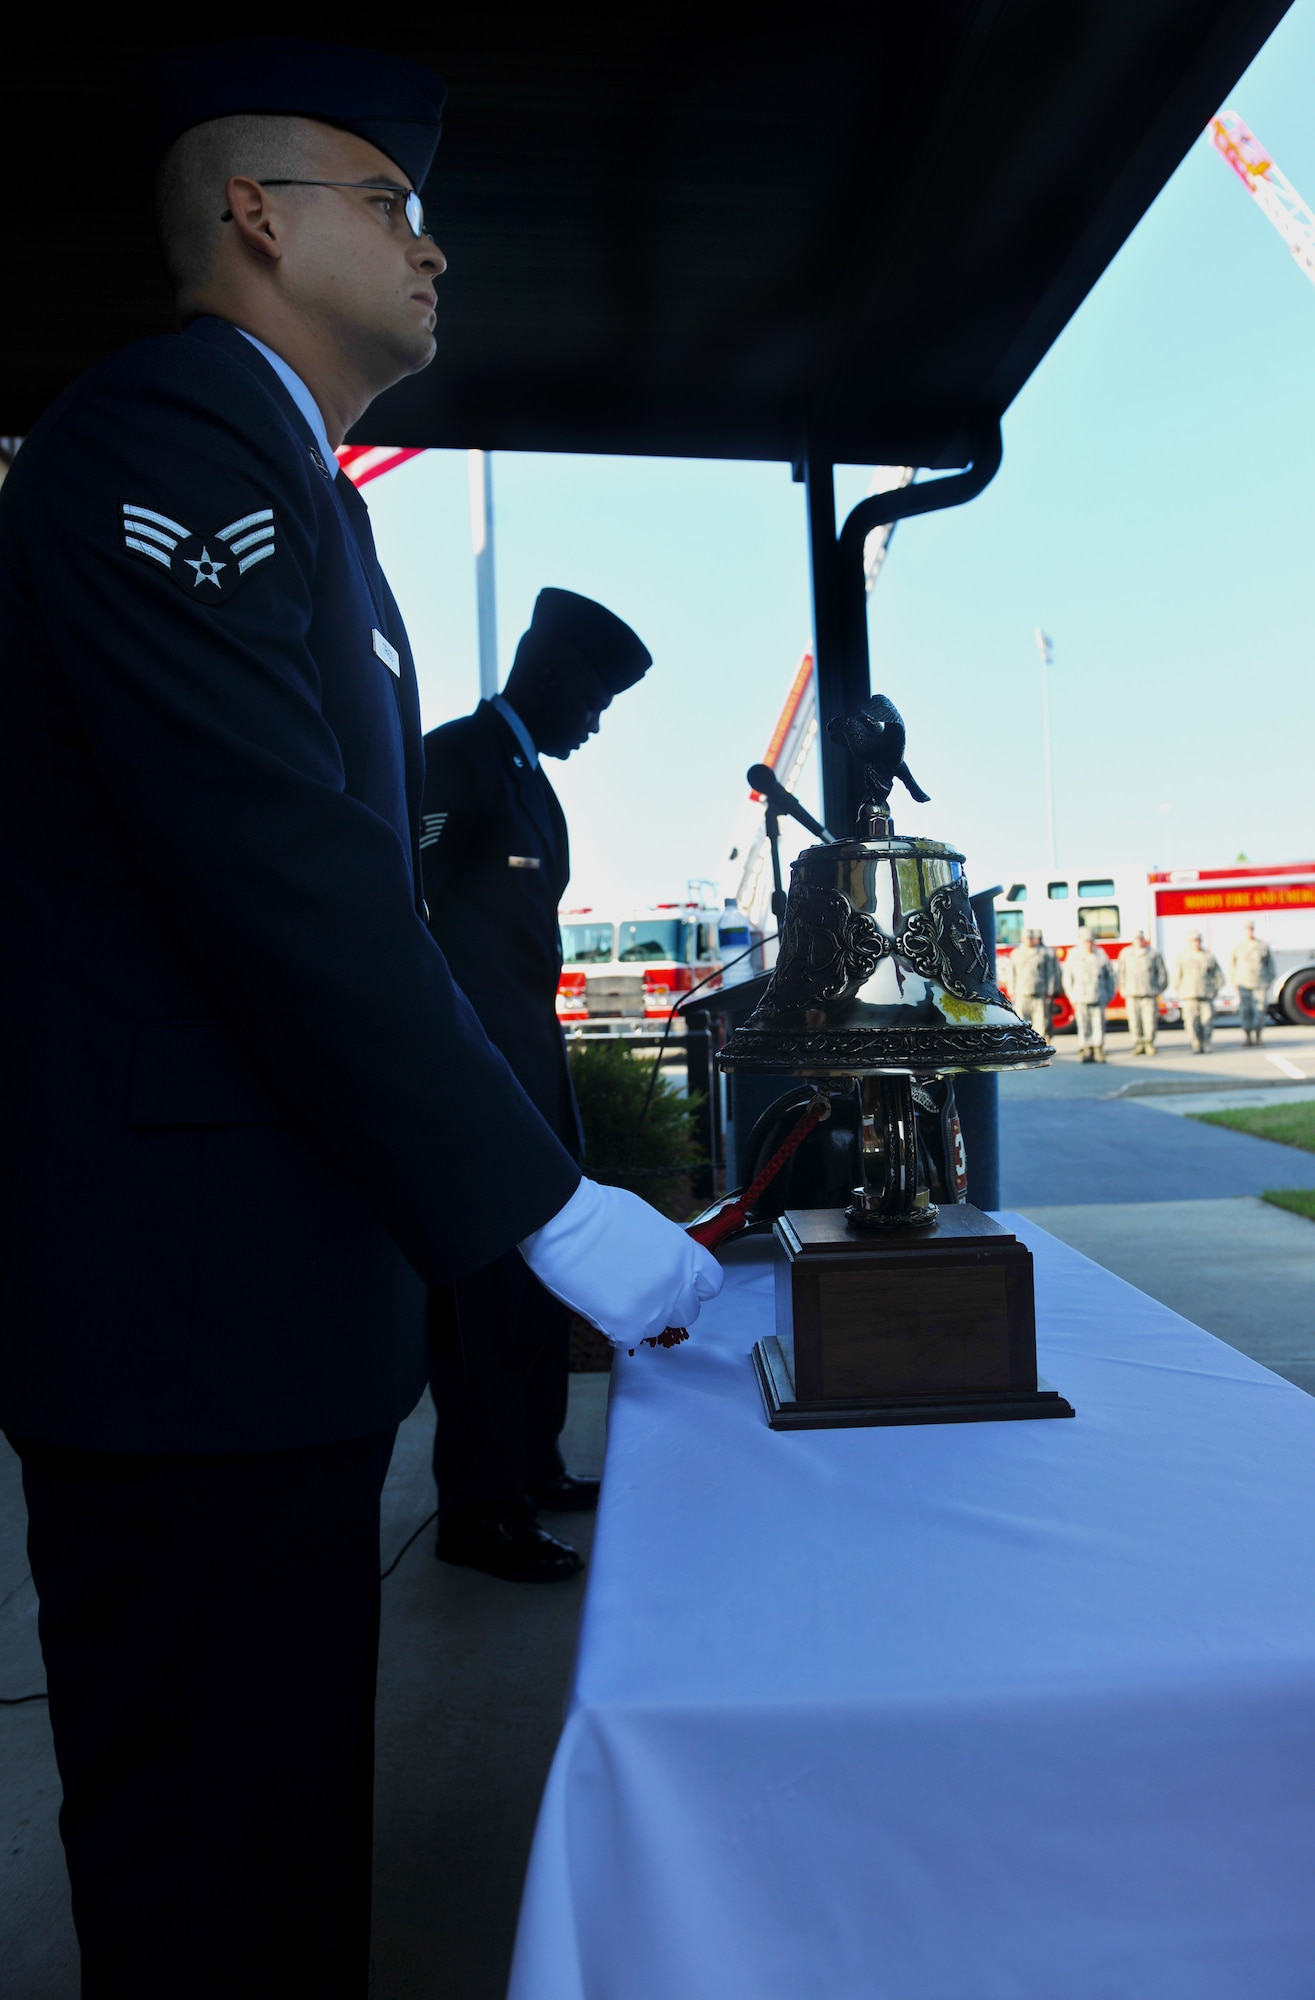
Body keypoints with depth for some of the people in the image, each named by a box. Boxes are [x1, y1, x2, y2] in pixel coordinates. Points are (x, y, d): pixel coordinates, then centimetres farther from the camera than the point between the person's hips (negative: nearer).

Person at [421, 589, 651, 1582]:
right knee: (486, 1283, -5)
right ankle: (480, 1509, 7)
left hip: (531, 1062, 10)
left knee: (540, 1271, 15)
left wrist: (545, 1045, 18)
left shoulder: (530, 777, 20)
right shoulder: (458, 756, -8)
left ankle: (531, 1465, 28)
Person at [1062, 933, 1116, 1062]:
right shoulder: (1074, 957, 4)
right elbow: (1068, 979, 8)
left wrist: (1109, 995, 9)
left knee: (1099, 1026, -3)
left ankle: (1098, 1051, 5)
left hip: (1099, 998, 0)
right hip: (1081, 1000, 0)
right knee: (1084, 1027, -2)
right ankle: (1086, 1052, 2)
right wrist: (1072, 997, 4)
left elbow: (1110, 976, 11)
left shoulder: (1101, 956, 4)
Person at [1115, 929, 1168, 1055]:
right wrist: (1123, 989, 8)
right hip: (1132, 995, 1)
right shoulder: (1125, 953, 9)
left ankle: (1149, 1043, 8)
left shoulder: (1153, 953, 6)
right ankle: (1138, 1044, 4)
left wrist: (1159, 989, 7)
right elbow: (1121, 972, 13)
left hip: (1149, 994, -1)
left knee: (1150, 1020, -4)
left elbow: (1162, 972, 10)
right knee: (1134, 1021, -3)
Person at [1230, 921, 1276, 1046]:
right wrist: (1234, 982, 6)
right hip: (1243, 984, 0)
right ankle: (1248, 1038, 5)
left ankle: (1258, 1038, 8)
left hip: (1260, 984, 0)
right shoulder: (1238, 946, 4)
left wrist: (1270, 980, 8)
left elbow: (1270, 964, 12)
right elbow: (1232, 965, 11)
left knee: (1260, 1010, -3)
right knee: (1245, 1012, -3)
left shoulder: (1263, 945, 5)